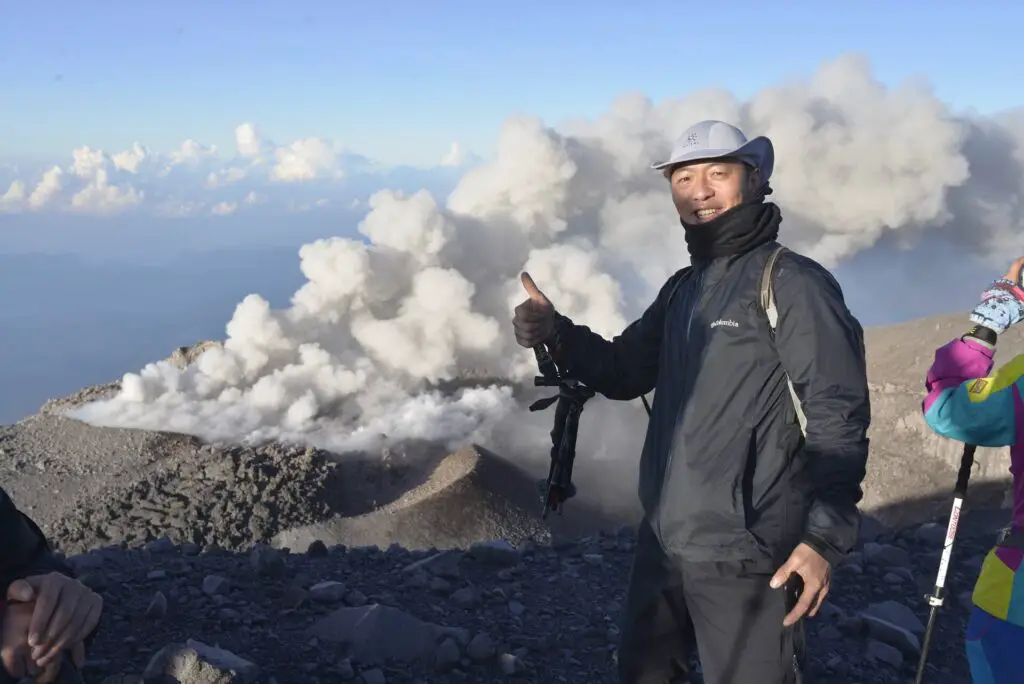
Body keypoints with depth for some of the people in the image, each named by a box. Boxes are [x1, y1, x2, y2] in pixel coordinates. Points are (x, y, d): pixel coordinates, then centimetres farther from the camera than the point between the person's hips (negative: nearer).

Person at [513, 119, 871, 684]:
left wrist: (826, 536, -21)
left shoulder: (794, 284, -11)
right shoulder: (683, 290, 13)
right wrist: (556, 334, -1)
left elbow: (838, 418, -15)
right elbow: (624, 372, 17)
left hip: (747, 558, -8)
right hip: (662, 543, 8)